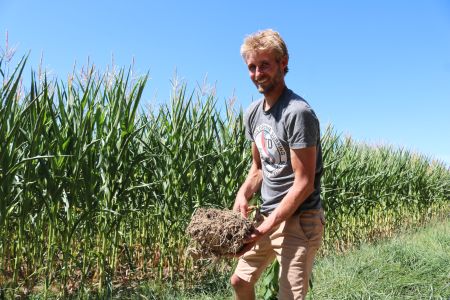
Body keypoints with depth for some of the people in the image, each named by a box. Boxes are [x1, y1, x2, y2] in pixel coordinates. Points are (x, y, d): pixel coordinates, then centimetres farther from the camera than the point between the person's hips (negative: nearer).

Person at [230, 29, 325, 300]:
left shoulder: (298, 113, -19)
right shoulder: (254, 112, 6)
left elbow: (303, 184, -19)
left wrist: (265, 228, -22)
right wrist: (243, 194, -5)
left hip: (298, 220, -8)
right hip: (268, 216, 8)